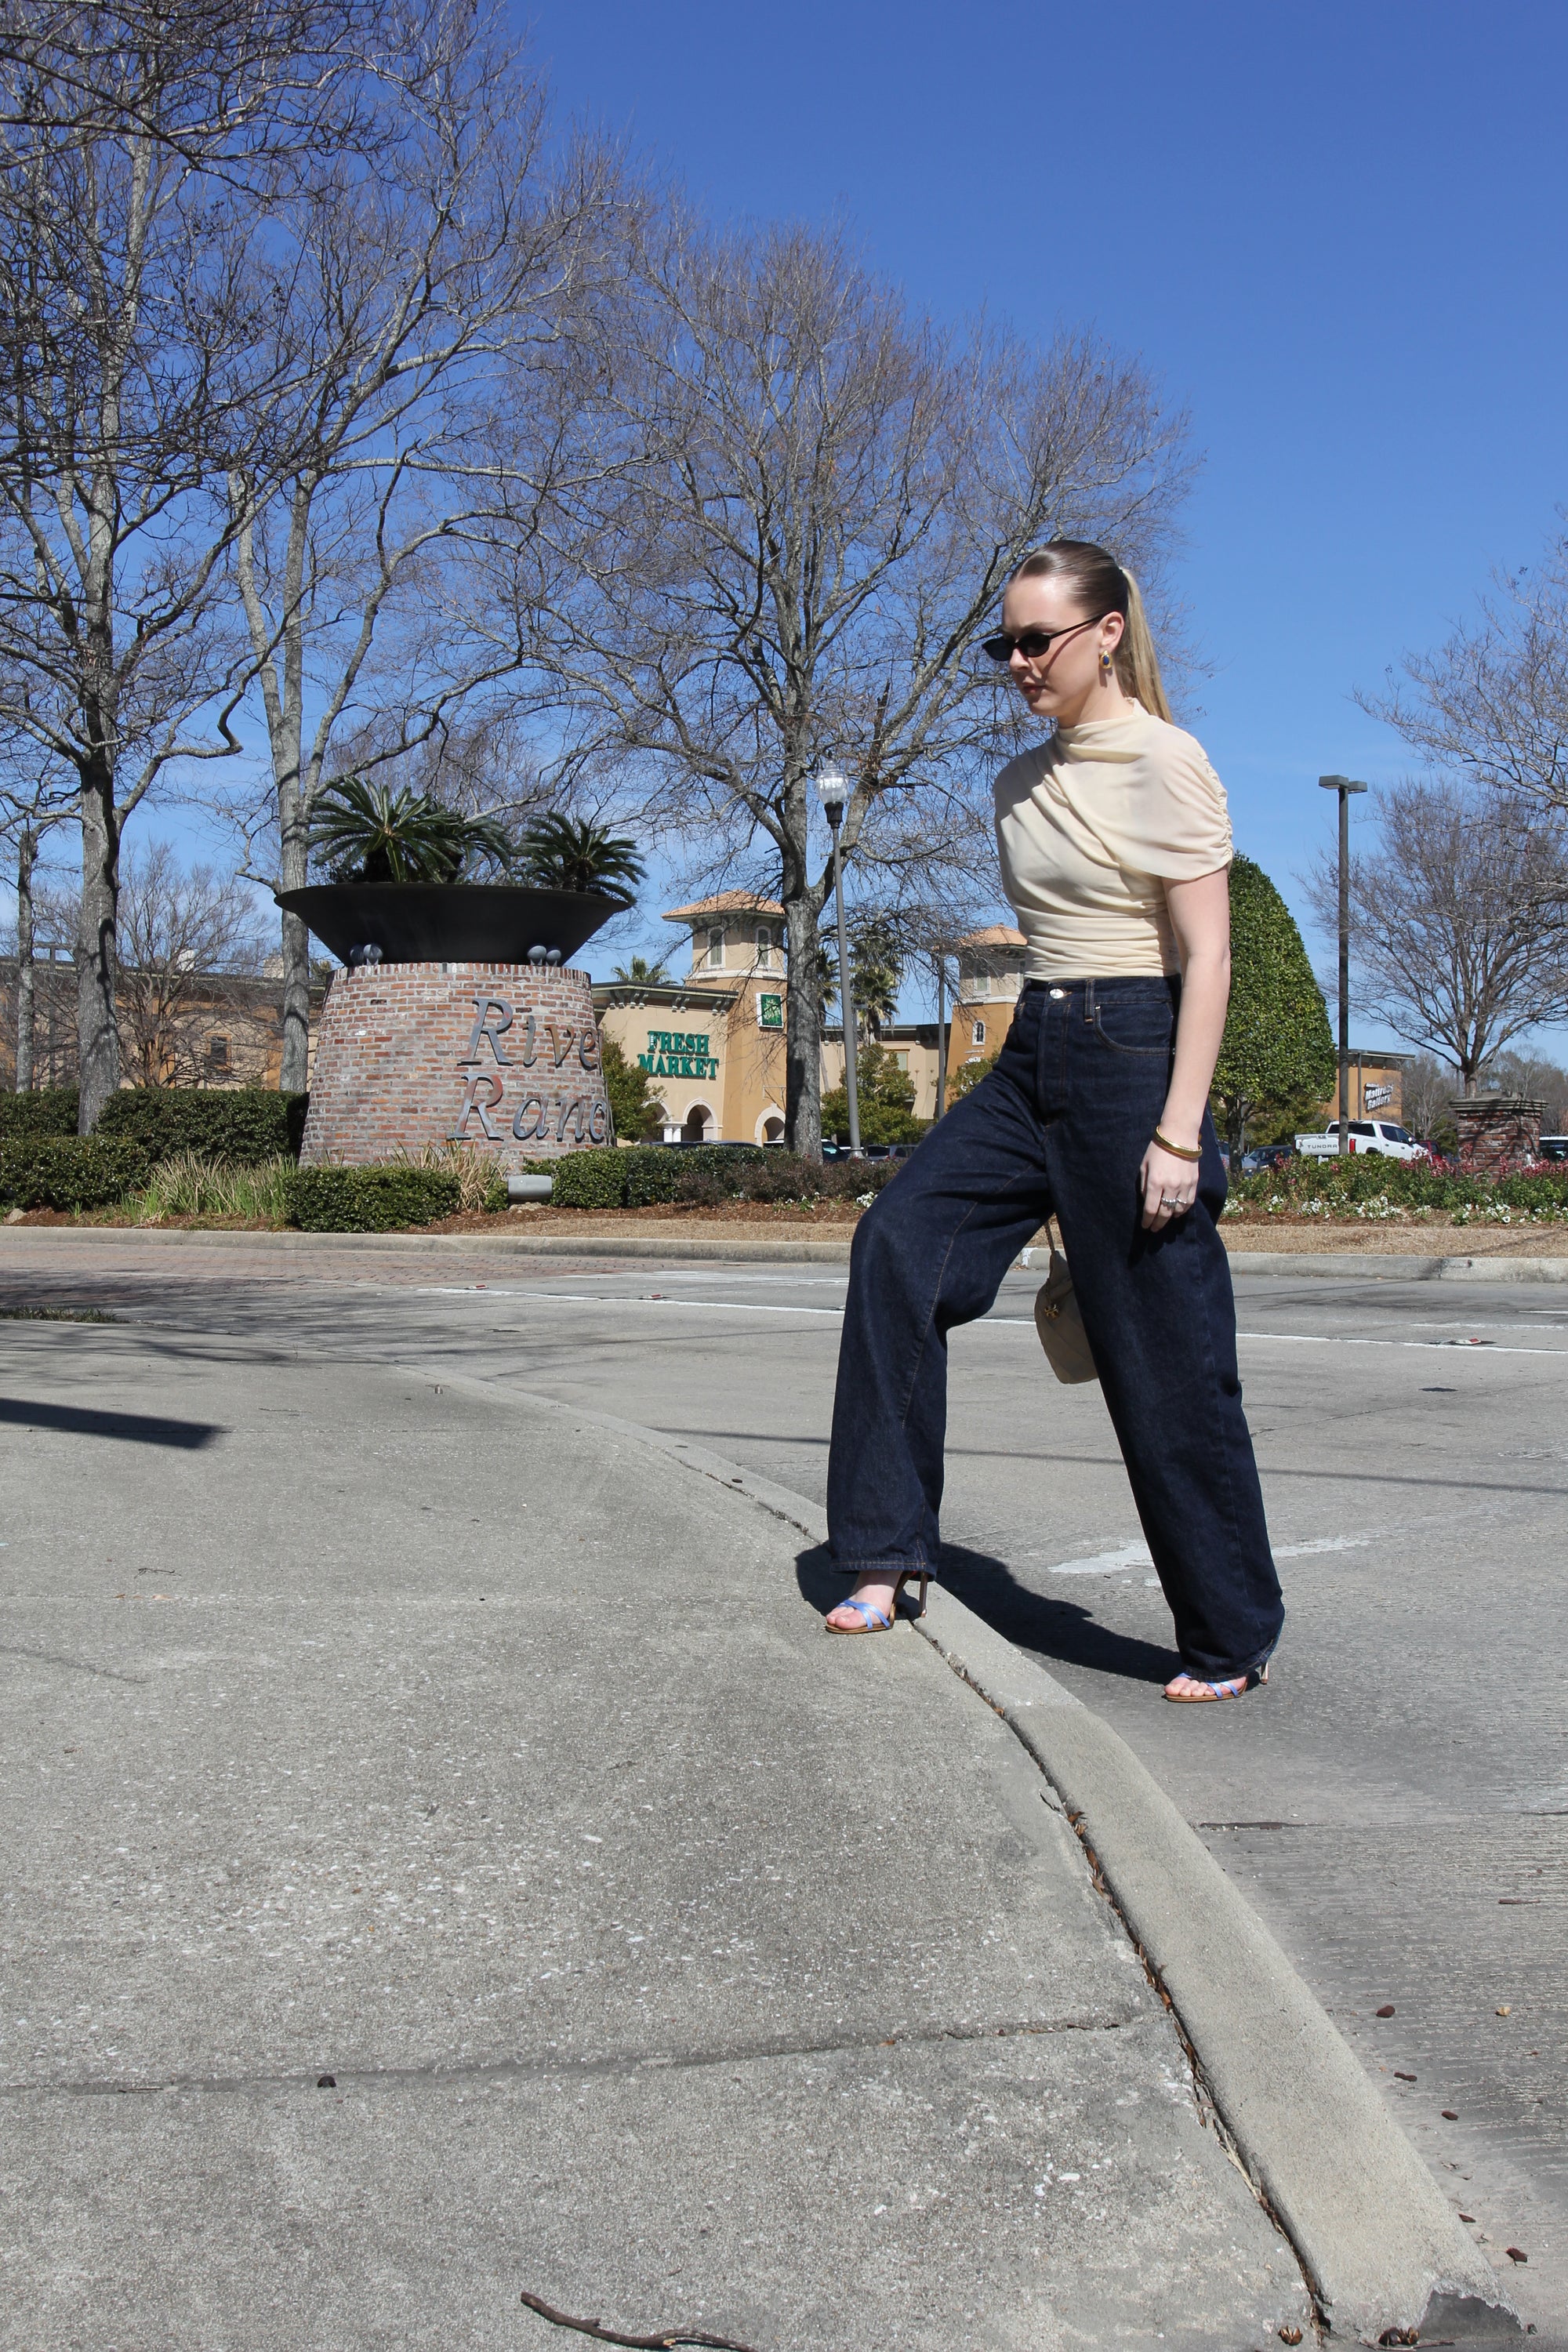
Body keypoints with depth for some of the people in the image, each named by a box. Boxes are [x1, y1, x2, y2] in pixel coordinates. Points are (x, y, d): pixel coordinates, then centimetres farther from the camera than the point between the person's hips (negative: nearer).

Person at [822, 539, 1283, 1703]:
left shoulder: (1165, 764, -8)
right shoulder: (1022, 784, 15)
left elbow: (1208, 959, -12)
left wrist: (1179, 1131, -19)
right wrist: (1047, 1162, 21)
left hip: (1132, 1054, -8)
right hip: (1033, 1054, 8)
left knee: (1166, 1360, -2)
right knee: (900, 1240, -11)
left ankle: (1232, 1636, 15)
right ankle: (890, 1553, -3)